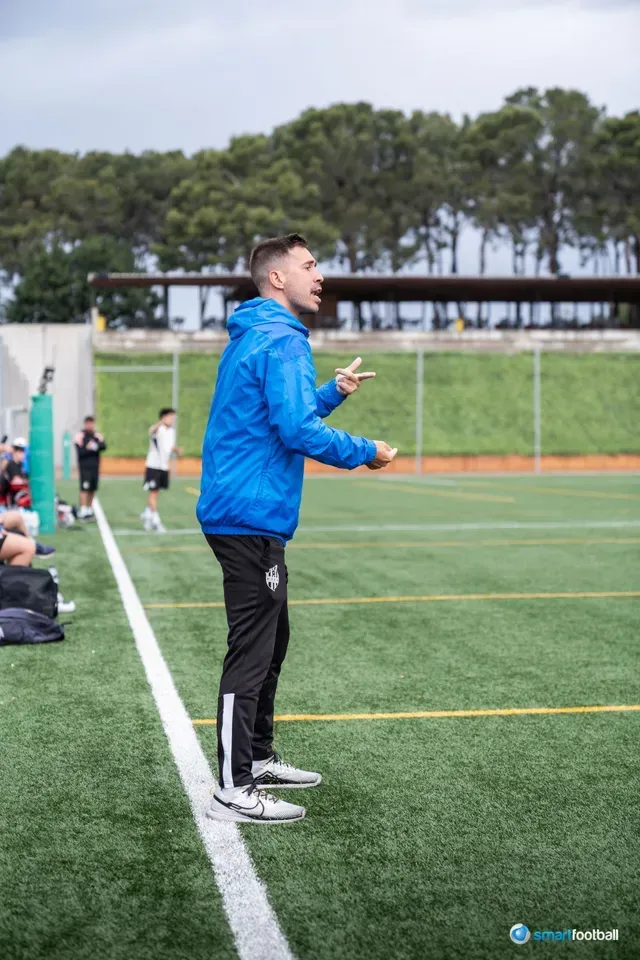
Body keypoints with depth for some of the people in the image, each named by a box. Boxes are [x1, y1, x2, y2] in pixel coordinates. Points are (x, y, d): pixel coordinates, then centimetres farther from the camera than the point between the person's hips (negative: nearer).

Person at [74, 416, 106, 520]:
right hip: (84, 467, -5)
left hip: (95, 467, 5)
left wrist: (96, 446, -21)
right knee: (84, 488, -12)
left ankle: (89, 510, 16)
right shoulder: (80, 435, -4)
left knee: (92, 489, 7)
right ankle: (82, 511, -15)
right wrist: (90, 449, -15)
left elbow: (104, 446, -6)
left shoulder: (97, 435, 11)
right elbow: (80, 451, -12)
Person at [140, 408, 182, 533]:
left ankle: (146, 514, 29)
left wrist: (177, 450, -3)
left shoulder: (172, 431, 7)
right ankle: (155, 521, -2)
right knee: (153, 492, -4)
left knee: (155, 492, 14)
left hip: (164, 467, 7)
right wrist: (161, 422, -66)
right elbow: (152, 430, -42)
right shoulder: (158, 430, -17)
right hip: (153, 466, -7)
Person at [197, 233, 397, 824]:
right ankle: (234, 791, -2)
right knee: (251, 652, -7)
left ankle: (259, 758, 30)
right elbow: (298, 431, -23)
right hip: (251, 517, -11)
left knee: (270, 642, 19)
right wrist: (366, 453, -11)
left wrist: (334, 393, 17)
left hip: (246, 516, 11)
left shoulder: (253, 339, 18)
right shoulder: (281, 341, -14)